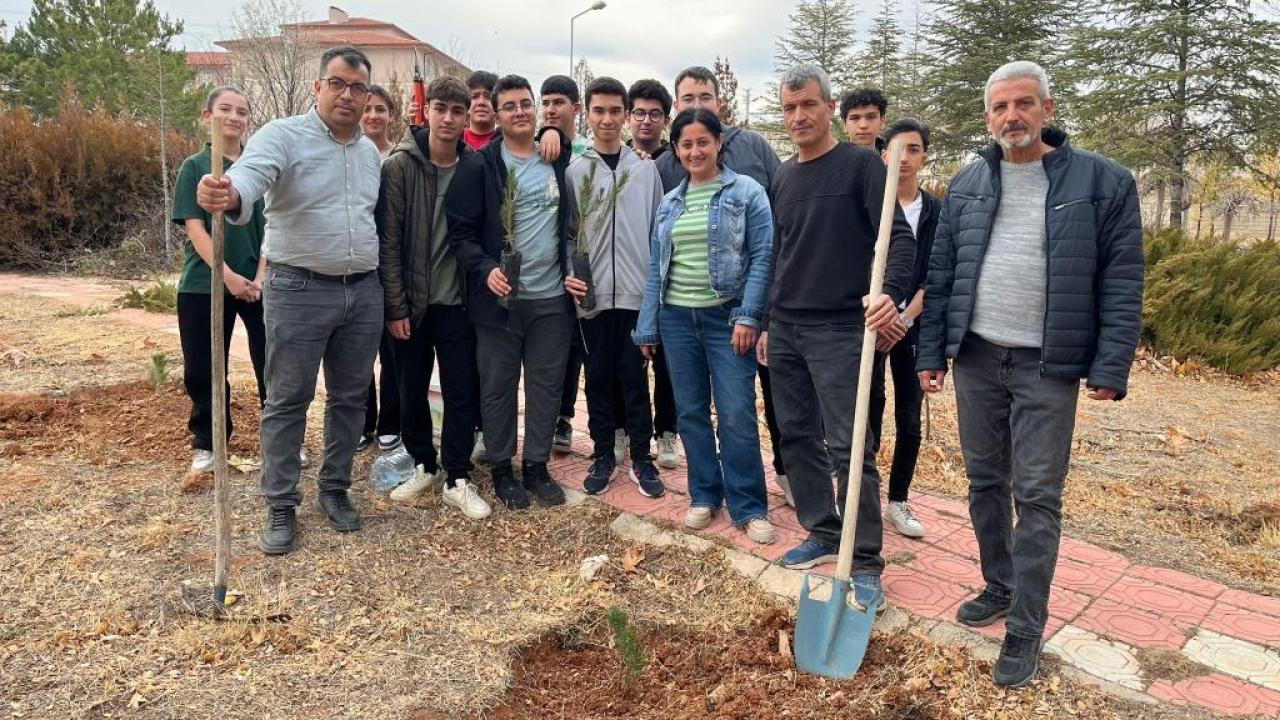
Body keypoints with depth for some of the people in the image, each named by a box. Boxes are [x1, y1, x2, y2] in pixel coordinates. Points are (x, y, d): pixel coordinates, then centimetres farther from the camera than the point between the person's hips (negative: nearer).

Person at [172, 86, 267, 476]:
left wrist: (260, 277, -9)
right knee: (203, 369, 6)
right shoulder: (195, 166, 2)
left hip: (257, 283, 1)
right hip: (205, 284, -1)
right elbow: (194, 228, -6)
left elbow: (270, 227, 4)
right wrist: (228, 276, -17)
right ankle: (206, 444, 21)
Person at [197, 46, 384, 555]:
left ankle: (335, 490, 28)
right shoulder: (283, 135, -8)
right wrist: (230, 196, -53)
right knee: (288, 401, 3)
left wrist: (384, 281, 13)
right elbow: (251, 173, -29)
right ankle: (281, 507, 16)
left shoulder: (370, 151, 12)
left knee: (350, 398, 12)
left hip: (364, 291, 5)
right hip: (299, 289, -5)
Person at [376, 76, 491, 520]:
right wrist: (395, 306, -11)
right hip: (411, 303, -1)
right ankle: (424, 465, 30)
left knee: (462, 393, 3)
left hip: (456, 301, 1)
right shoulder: (400, 165, -6)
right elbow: (388, 240, -8)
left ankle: (456, 480, 15)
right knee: (412, 391, 10)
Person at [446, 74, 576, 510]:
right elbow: (460, 231, -7)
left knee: (547, 385, 9)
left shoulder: (558, 161, 10)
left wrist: (573, 272, 7)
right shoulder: (479, 166, -3)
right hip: (500, 297, -3)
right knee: (498, 387, 7)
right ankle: (502, 469, 22)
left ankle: (537, 466, 24)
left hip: (552, 298, 4)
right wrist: (485, 269, -21)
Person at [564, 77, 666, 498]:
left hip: (637, 291, 0)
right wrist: (566, 273, -8)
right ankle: (603, 455, 20)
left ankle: (641, 458, 15)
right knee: (598, 377, 8)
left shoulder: (645, 169, 8)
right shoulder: (574, 171, 4)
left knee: (635, 376, 5)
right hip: (591, 293, 0)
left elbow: (659, 231, 9)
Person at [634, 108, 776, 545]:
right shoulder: (670, 202, 13)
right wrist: (647, 327, 9)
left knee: (737, 415, -5)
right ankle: (704, 495, 23)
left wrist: (748, 316, -15)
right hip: (677, 318, 5)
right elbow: (656, 267, 13)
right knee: (690, 412, 9)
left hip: (727, 316, -4)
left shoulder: (747, 192, -1)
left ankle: (749, 506, 8)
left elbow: (762, 255, -7)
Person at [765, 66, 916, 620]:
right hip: (785, 330, 7)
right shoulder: (782, 177, 14)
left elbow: (899, 236, -12)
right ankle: (822, 533, 26)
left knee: (849, 448, -7)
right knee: (797, 437, 10)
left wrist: (891, 293, -30)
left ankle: (865, 564, 3)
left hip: (839, 330, -6)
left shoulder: (860, 164, -4)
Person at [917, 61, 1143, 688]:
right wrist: (931, 353, 3)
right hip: (976, 358, 4)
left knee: (1037, 496, 0)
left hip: (1048, 366, -3)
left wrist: (1111, 368, -10)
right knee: (984, 482, 13)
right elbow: (940, 275, 8)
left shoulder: (1103, 181, -2)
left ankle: (1025, 630, 10)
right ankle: (1000, 587, 32)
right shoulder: (966, 185, 8)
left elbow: (1122, 282, -5)